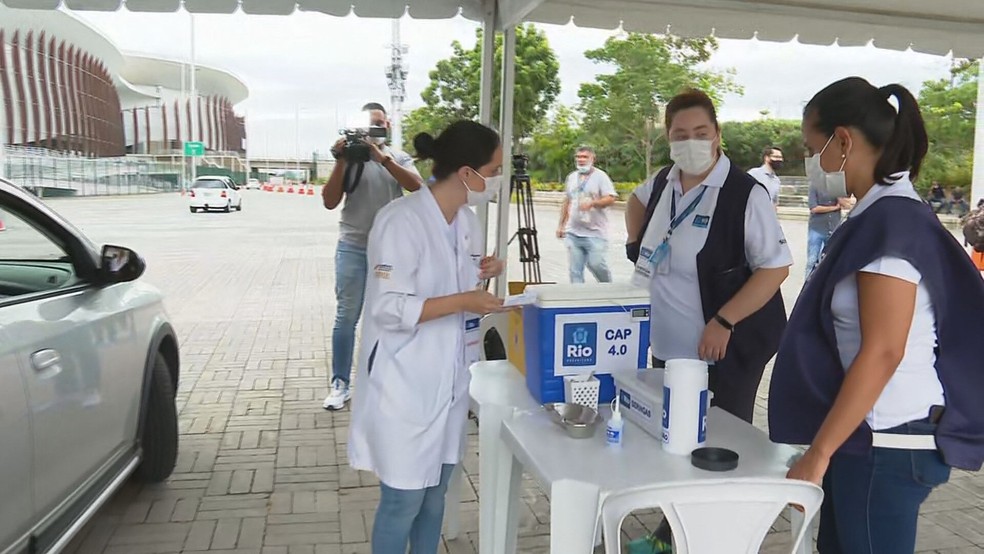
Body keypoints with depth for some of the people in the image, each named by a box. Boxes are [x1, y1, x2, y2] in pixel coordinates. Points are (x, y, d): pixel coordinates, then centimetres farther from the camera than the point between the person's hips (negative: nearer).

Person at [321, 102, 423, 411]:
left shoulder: (399, 158, 6)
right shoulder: (349, 157, 2)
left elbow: (416, 186, -14)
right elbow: (330, 202, -4)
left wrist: (383, 159, -23)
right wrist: (340, 162, -15)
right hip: (353, 249, -1)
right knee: (346, 317, 1)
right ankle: (339, 384, 9)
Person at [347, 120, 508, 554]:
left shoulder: (467, 221, 6)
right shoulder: (402, 220, -20)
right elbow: (389, 308, -22)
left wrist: (482, 275, -2)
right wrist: (461, 302, -25)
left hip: (448, 383, 8)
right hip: (406, 385, -7)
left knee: (434, 496, 19)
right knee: (402, 502, 6)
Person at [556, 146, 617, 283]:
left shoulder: (600, 176, -2)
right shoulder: (571, 177, 15)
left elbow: (611, 199, -11)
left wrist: (593, 203, -27)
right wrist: (561, 224, 20)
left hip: (595, 233, -5)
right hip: (573, 233, 5)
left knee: (596, 264, -8)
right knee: (575, 269, 4)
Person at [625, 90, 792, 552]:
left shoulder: (745, 194, -17)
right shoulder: (664, 183, 3)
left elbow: (776, 267, -18)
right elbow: (637, 201, 26)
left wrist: (723, 322, -23)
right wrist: (638, 247, 13)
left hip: (726, 351, -7)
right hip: (668, 345, 7)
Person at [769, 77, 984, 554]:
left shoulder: (892, 220, -17)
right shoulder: (880, 216, 11)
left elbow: (882, 353, -23)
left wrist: (817, 454, -19)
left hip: (886, 444, -9)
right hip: (869, 436, 9)